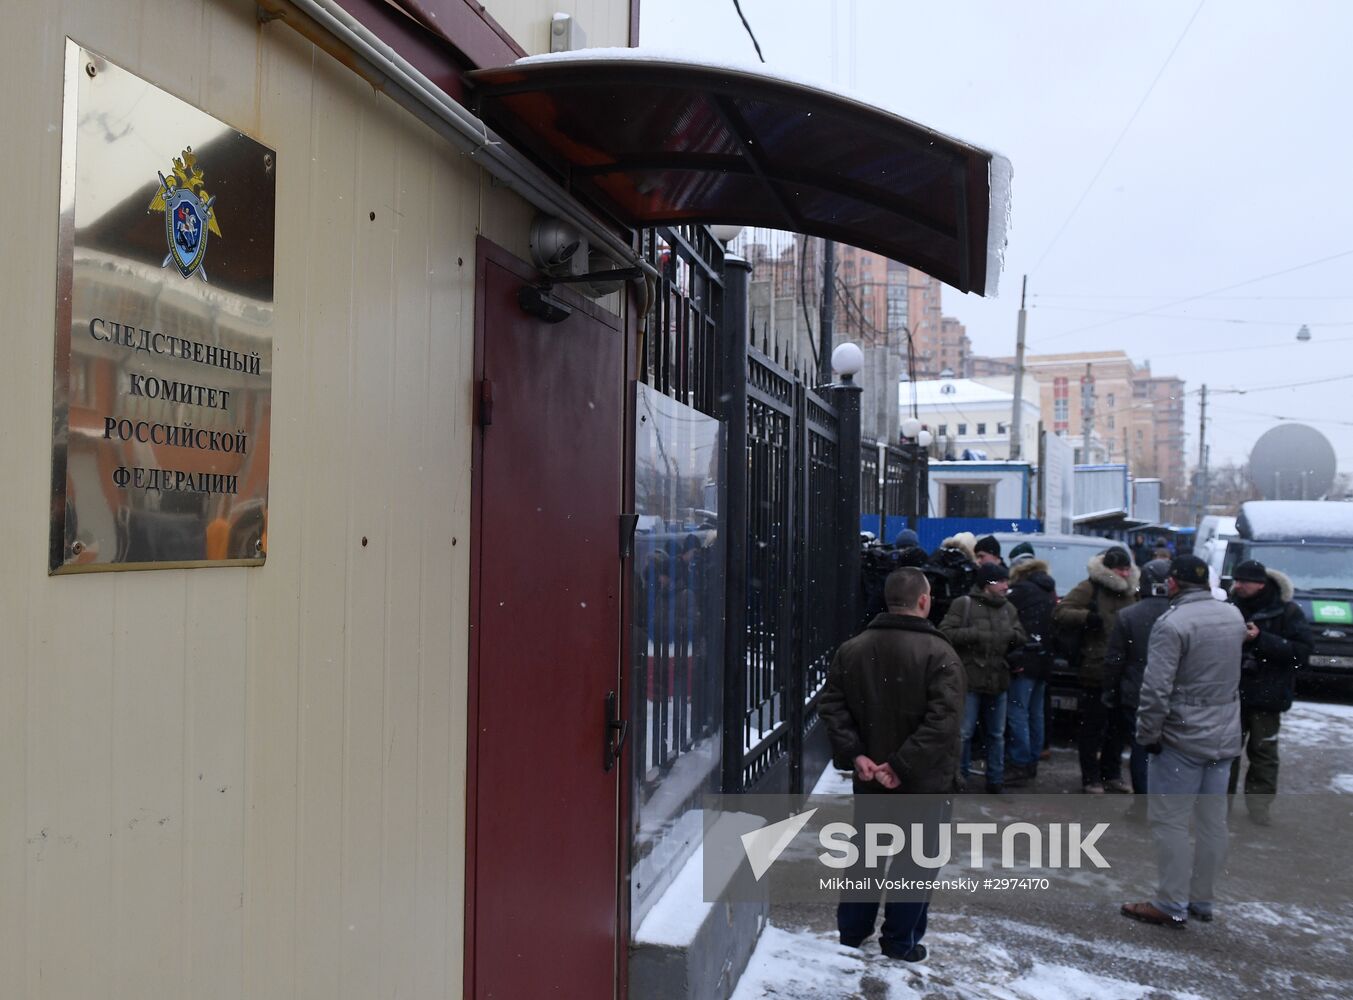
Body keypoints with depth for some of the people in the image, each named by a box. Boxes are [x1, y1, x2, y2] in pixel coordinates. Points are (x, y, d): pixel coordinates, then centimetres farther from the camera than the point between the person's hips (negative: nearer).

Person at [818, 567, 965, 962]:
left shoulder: (852, 649, -1)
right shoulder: (938, 653, -17)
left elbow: (831, 706, -4)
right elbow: (942, 721, -25)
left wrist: (854, 755, -7)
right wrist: (904, 765, -22)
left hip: (869, 779, 5)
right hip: (924, 782, -5)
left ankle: (850, 932, 31)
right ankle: (901, 942, 22)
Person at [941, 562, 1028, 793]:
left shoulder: (1009, 609, 12)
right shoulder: (964, 604, -7)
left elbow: (1023, 638, 12)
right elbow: (945, 633, -13)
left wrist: (1012, 635, -9)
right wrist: (976, 635, -19)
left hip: (998, 681, 6)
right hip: (969, 680, -6)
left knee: (997, 734, 14)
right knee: (964, 733, -1)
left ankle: (996, 780, 26)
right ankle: (959, 778, 12)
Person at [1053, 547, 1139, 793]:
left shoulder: (1131, 591, 13)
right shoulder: (1090, 588, -7)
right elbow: (1060, 613, -13)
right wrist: (1087, 617, -26)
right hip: (1096, 671, -7)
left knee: (1118, 727, 16)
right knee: (1093, 727, 1)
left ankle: (1111, 774, 29)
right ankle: (1091, 778, 11)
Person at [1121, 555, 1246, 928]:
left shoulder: (1173, 623, -19)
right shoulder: (1234, 615, 6)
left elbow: (1156, 689, -21)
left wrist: (1148, 734, -12)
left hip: (1182, 739, -7)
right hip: (1225, 737, 8)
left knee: (1169, 819, 1)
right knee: (1213, 820, 13)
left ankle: (1172, 905, 5)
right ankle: (1203, 901, 23)